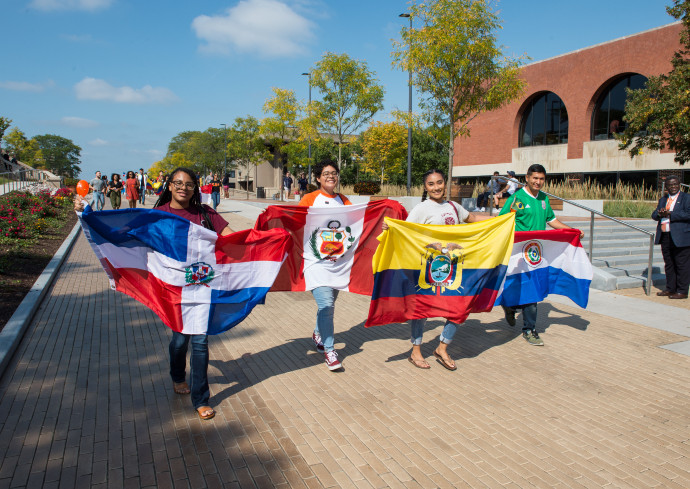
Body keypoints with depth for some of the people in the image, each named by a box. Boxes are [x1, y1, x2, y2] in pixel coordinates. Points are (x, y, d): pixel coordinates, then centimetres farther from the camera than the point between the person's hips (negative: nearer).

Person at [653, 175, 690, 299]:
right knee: (669, 264, 13)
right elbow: (654, 215, 13)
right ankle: (670, 289, 22)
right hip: (665, 237, 6)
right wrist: (659, 213, -9)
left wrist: (670, 214, -16)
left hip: (680, 238, -6)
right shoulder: (663, 200, 19)